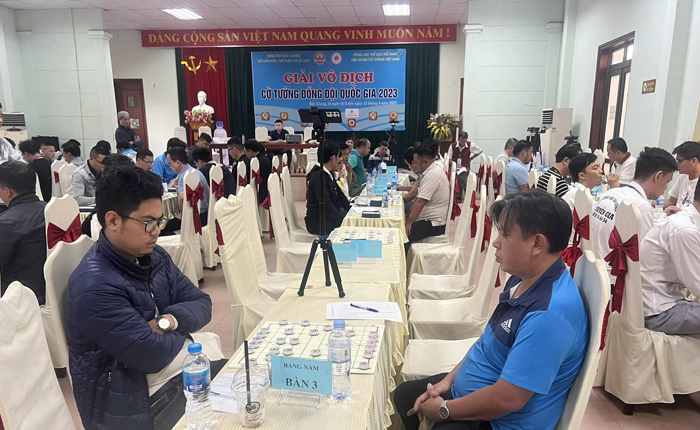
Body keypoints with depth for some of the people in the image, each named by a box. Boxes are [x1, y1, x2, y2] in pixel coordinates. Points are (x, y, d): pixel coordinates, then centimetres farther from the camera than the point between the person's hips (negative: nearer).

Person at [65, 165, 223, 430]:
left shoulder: (154, 257, 2)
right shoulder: (94, 287, -24)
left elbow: (202, 304, 2)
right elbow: (153, 355, -26)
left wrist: (168, 321, -18)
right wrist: (182, 329, -6)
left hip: (189, 369, 7)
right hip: (137, 404, -7)